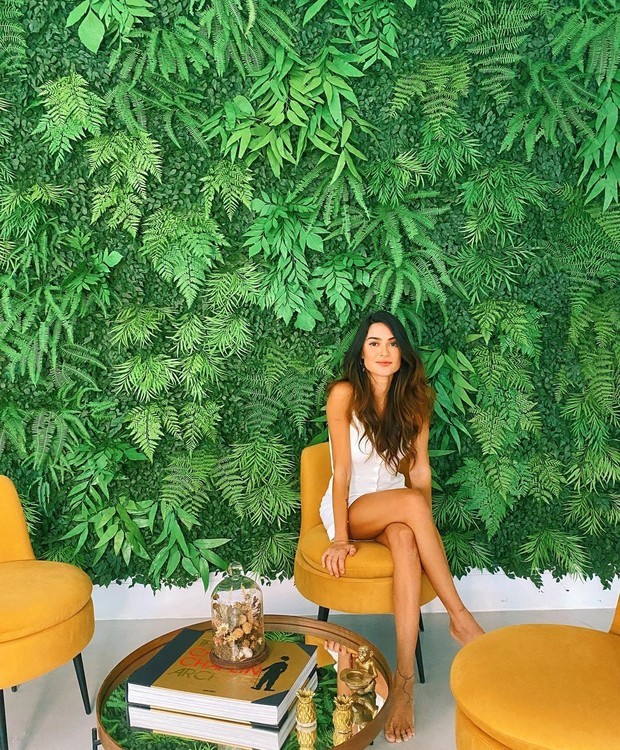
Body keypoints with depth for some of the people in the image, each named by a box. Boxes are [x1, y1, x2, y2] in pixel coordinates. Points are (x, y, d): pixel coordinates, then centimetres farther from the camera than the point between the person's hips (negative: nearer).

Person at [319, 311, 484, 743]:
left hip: (393, 512, 3)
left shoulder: (415, 399, 0)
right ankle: (460, 618, -25)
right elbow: (342, 470, -16)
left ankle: (405, 679, -38)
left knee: (405, 538, -35)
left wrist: (427, 530, -13)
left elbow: (420, 468, 0)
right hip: (350, 508, -3)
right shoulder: (345, 394, -13)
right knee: (410, 502, -34)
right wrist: (341, 539, -21)